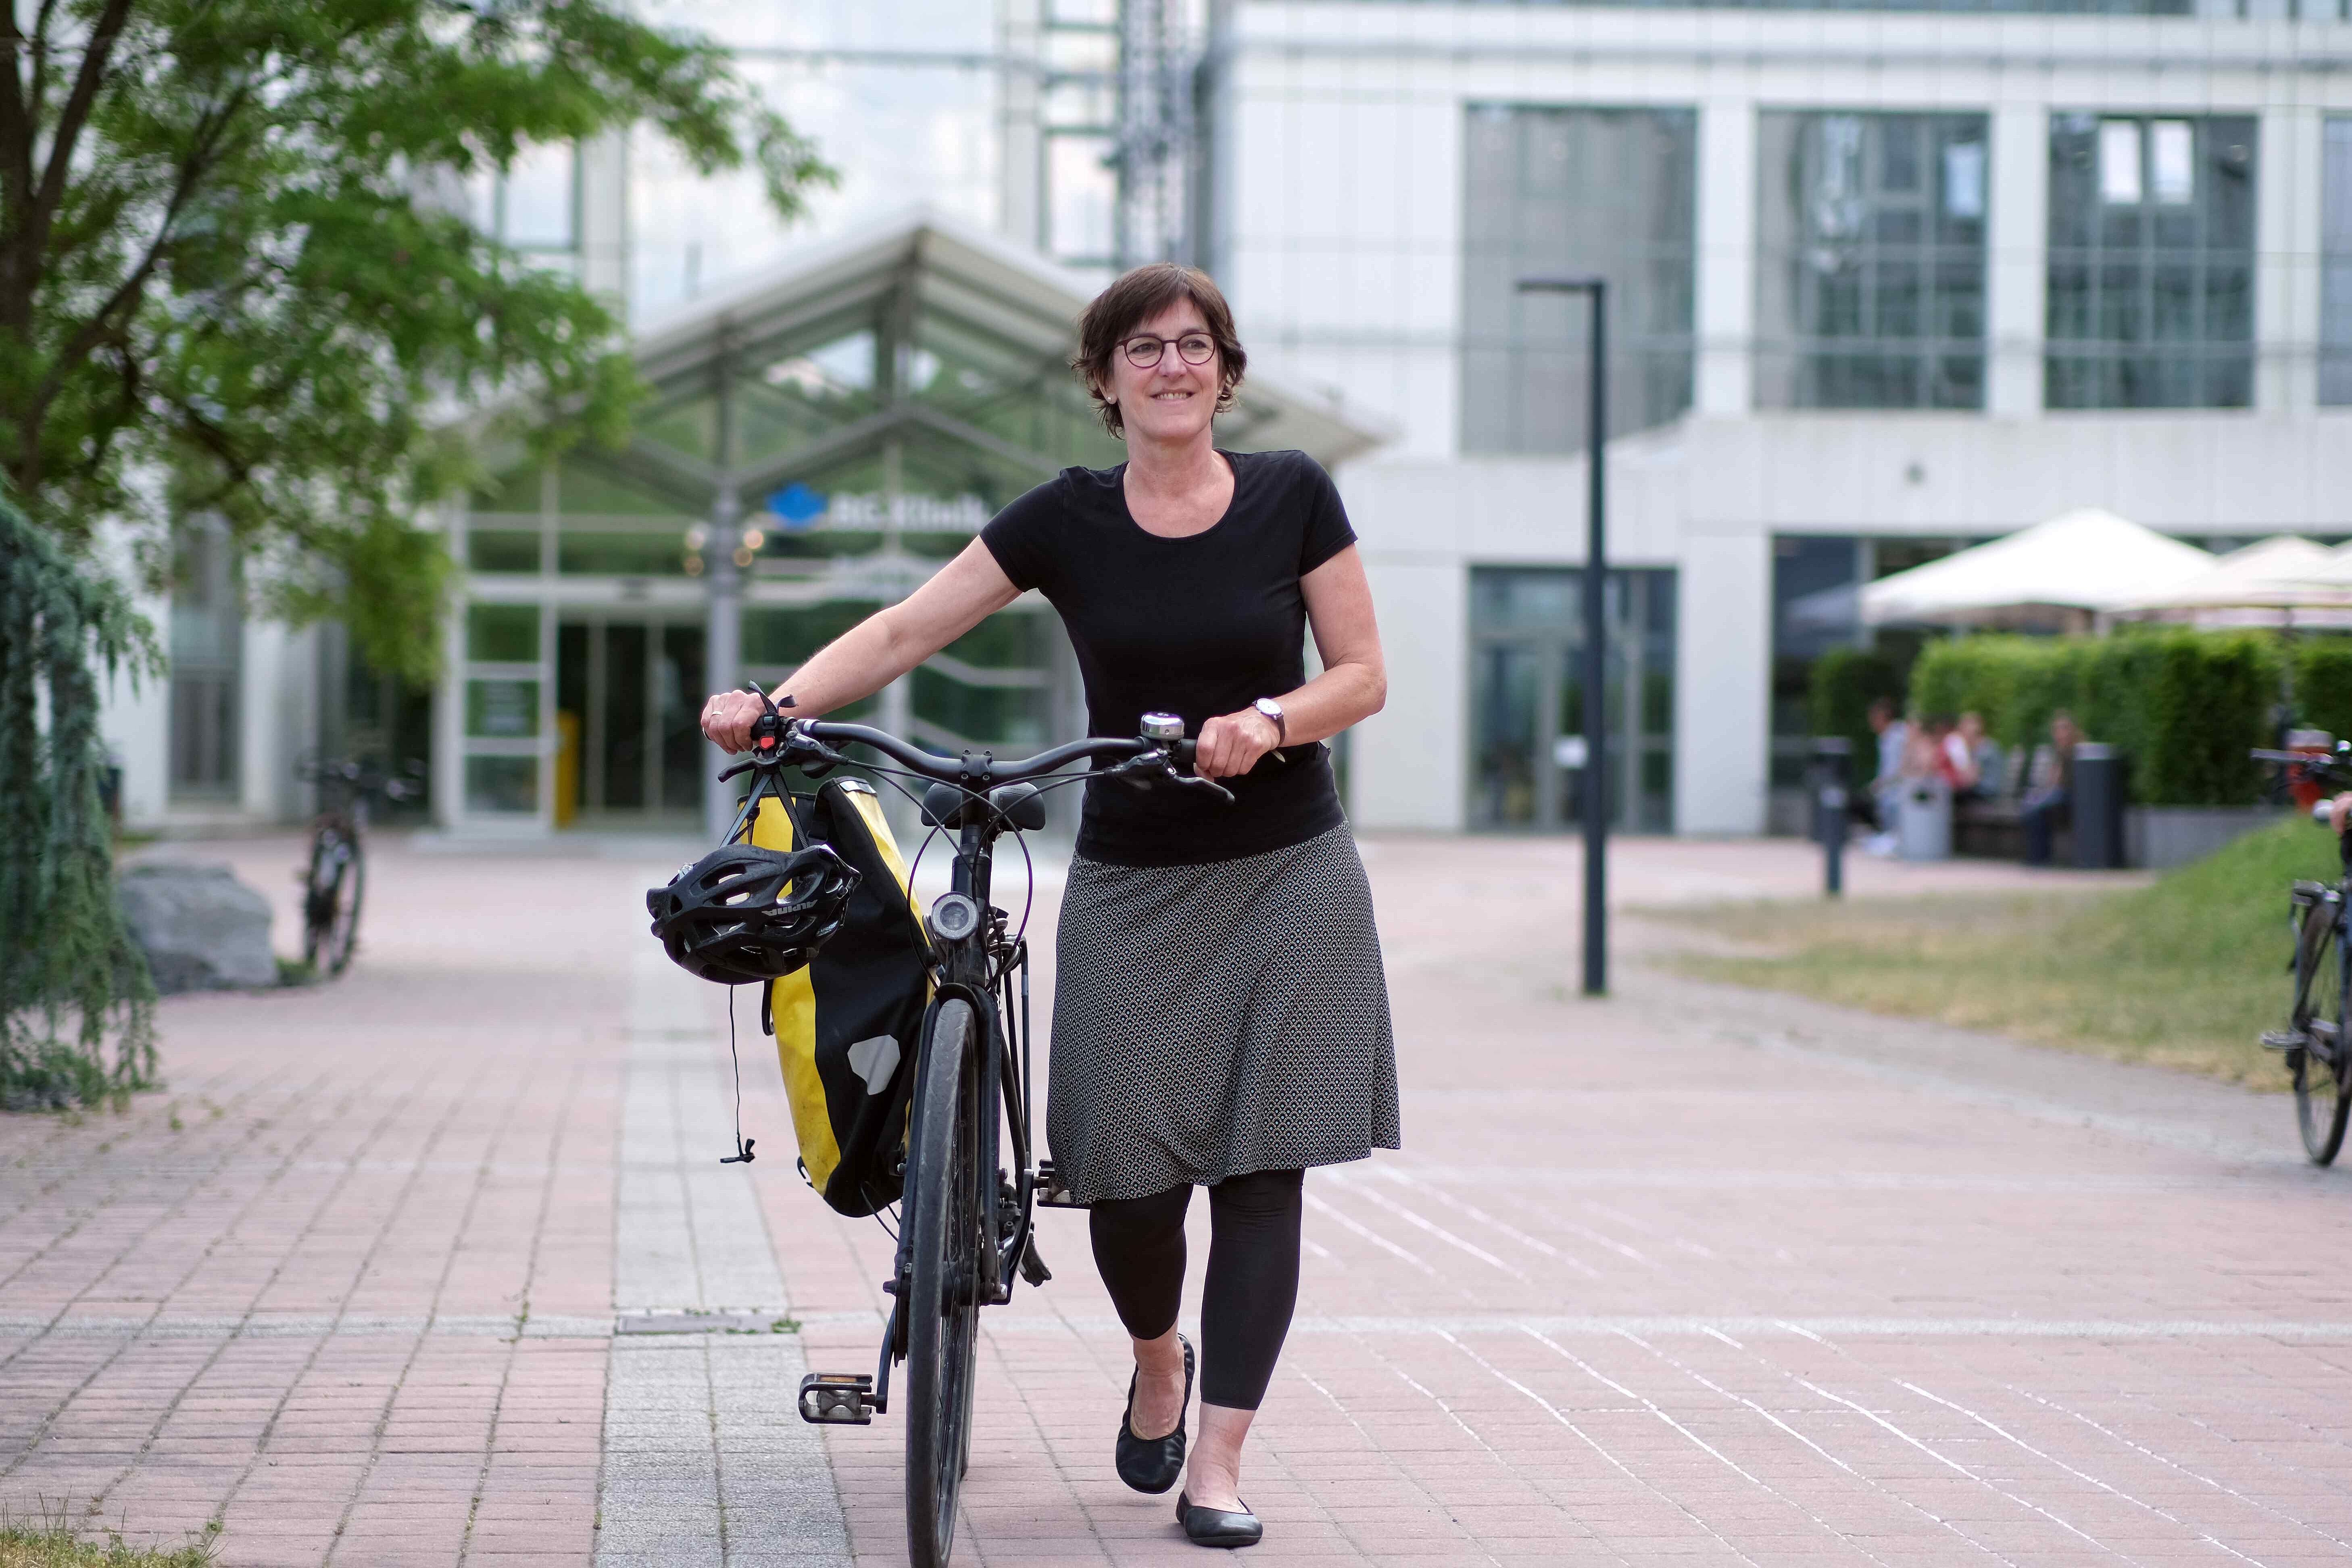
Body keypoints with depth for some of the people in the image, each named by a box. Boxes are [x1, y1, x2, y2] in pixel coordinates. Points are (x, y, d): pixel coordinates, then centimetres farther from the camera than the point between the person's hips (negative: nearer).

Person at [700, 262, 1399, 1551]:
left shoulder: (1291, 496, -1)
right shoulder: (1068, 519, -1)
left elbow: (1362, 673, 1)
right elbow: (906, 630, -5)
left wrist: (1270, 720, -19)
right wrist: (776, 704, -19)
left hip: (1287, 881, 0)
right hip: (1131, 888, 1)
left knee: (1259, 1175, -5)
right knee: (1129, 1174, -5)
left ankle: (1217, 1465, -1)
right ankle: (1158, 1362, 28)